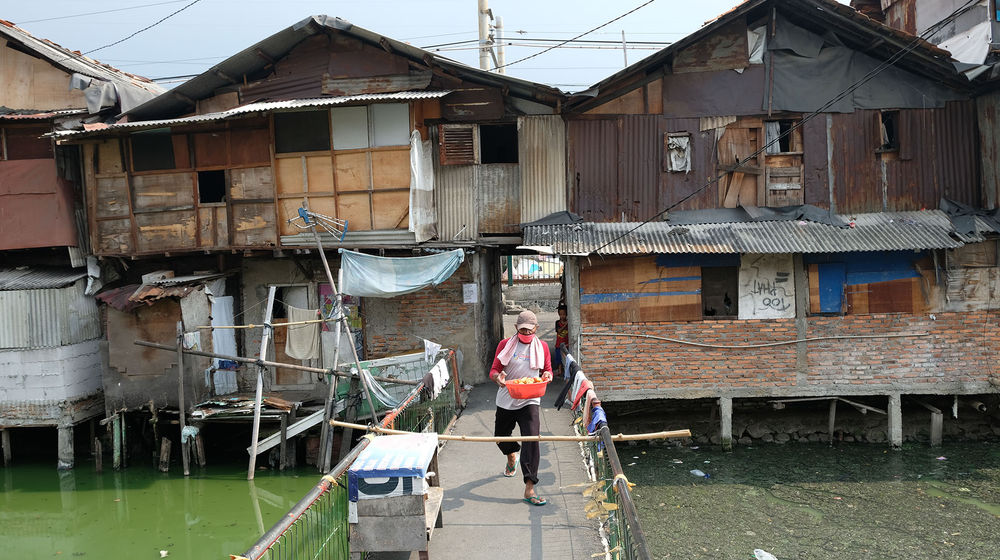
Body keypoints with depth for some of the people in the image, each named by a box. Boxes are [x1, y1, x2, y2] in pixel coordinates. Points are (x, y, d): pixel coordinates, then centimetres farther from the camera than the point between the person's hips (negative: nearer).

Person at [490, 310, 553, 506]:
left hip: (529, 402, -1)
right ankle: (512, 456, 56)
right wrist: (498, 377, -23)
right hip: (506, 401, 2)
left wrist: (547, 375, -11)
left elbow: (548, 370, 14)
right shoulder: (505, 345, 0)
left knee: (531, 440, -17)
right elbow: (494, 370, 1)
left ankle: (529, 489, -15)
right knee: (501, 438, 18)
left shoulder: (542, 347, 4)